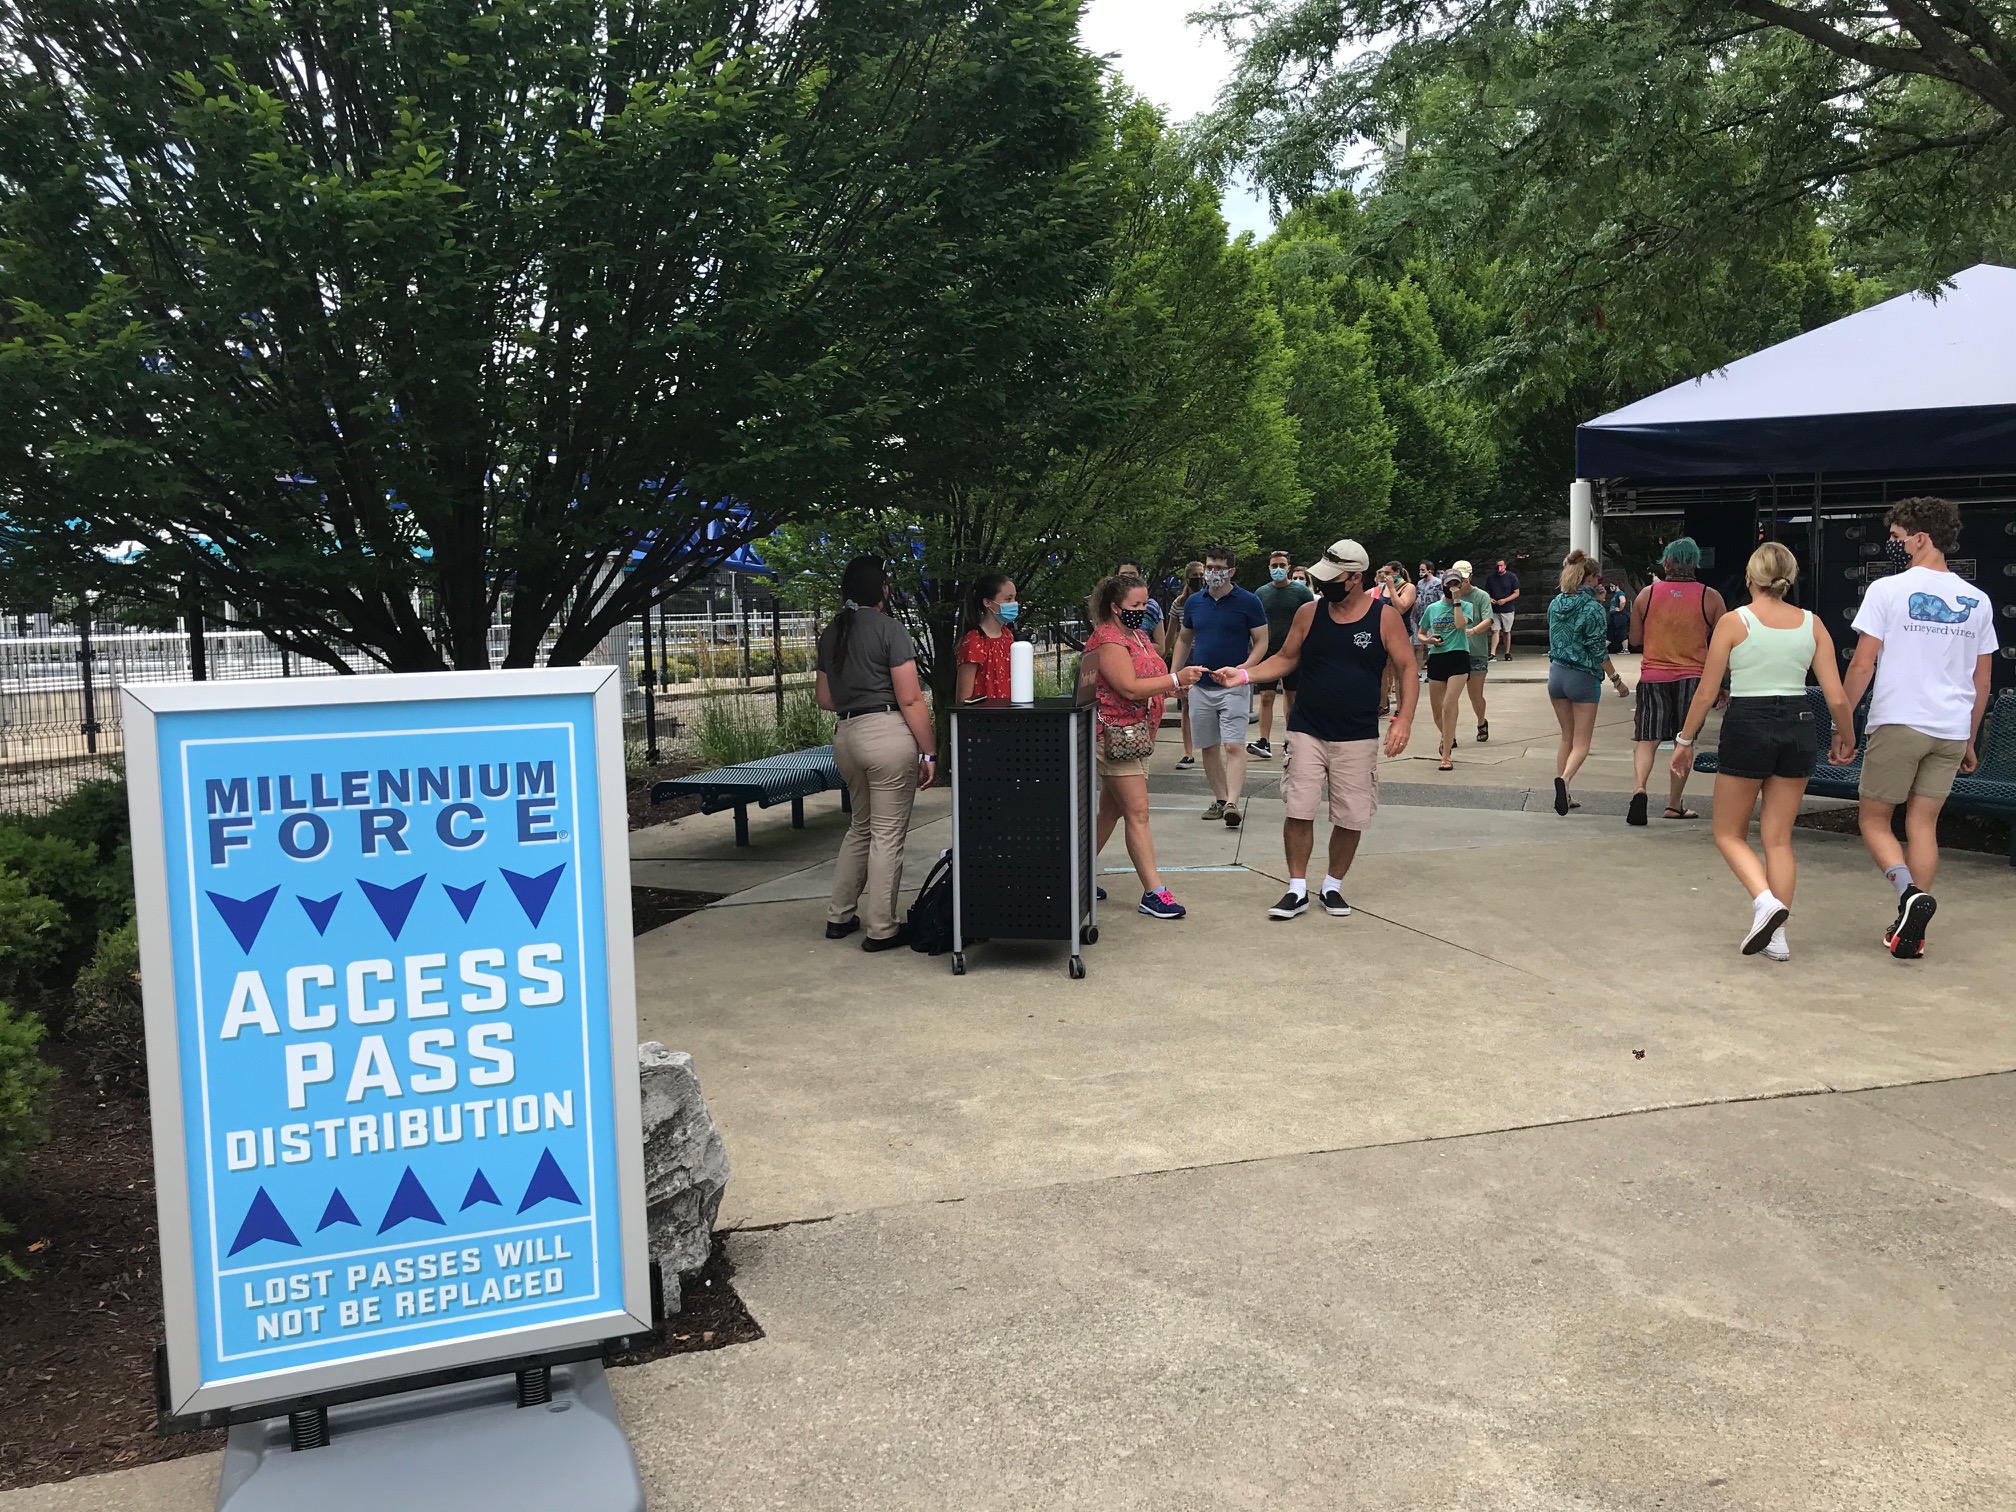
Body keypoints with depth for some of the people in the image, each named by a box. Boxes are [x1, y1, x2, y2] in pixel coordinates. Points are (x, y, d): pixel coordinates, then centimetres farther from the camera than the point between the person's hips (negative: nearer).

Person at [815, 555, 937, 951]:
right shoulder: (889, 629, -9)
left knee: (861, 826, 22)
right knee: (888, 834, 0)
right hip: (887, 733, -7)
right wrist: (929, 752, -8)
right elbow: (910, 699, -13)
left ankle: (839, 916, 25)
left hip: (845, 735, 7)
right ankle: (881, 929, 5)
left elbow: (823, 698, 18)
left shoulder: (831, 634, 12)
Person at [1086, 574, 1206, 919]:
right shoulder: (1108, 640, -14)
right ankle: (1153, 893, -8)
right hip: (1117, 734, -10)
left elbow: (1149, 681, 22)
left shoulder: (1137, 635, 17)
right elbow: (1130, 688, -22)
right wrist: (1176, 679, -23)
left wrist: (1177, 685, 3)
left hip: (1137, 733, 10)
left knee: (1110, 811, 14)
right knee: (1138, 814, -9)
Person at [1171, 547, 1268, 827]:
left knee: (1234, 746, -14)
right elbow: (1184, 640, 19)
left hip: (1234, 687, -5)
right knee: (1209, 747, 9)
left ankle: (1232, 803, -20)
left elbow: (1261, 641, -2)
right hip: (1200, 686, 5)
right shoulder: (1194, 602, 8)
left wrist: (1244, 668, -19)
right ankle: (1219, 800, 19)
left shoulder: (1248, 602, -4)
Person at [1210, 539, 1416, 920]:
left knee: (1351, 819, 5)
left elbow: (1408, 670, -2)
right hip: (1307, 731, 1)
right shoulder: (1309, 613, 2)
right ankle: (1297, 891, 9)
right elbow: (1285, 659, 12)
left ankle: (1332, 886, 24)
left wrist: (1404, 719, -14)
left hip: (1358, 738, -1)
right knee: (1298, 810, -3)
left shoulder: (1385, 617, -4)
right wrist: (1244, 673, -3)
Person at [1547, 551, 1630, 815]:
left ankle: (1563, 795, 14)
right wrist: (1616, 679, -6)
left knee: (1566, 737, 17)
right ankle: (1564, 779, -27)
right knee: (1581, 742, 0)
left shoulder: (1556, 603, 4)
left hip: (1556, 673, 6)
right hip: (1583, 677, -6)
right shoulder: (1592, 608, -14)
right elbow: (1598, 649, -14)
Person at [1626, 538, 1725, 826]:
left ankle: (1640, 789, -22)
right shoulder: (1710, 598, -2)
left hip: (1653, 676, 0)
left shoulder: (1647, 594, -1)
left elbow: (1635, 639, 8)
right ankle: (1675, 805, 15)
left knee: (1647, 739, 2)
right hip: (1693, 676, 0)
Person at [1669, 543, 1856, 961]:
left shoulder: (1733, 622, -6)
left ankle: (1766, 901, -13)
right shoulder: (1812, 624, 3)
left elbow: (1706, 694, -5)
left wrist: (1685, 741, 7)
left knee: (1729, 833, 11)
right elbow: (1837, 697, 1)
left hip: (1747, 727, -4)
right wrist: (1846, 738, 19)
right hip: (1798, 728, 4)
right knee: (1779, 839, 12)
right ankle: (1776, 936, 11)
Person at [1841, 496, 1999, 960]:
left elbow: (1862, 665, -9)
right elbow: (1982, 681, 14)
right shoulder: (1977, 601, 10)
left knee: (1874, 820, 7)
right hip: (1952, 730, 5)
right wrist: (1970, 742, 22)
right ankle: (1911, 929, 9)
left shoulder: (1887, 589, -6)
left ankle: (1910, 893, -17)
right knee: (1923, 824, 10)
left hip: (1898, 722, -5)